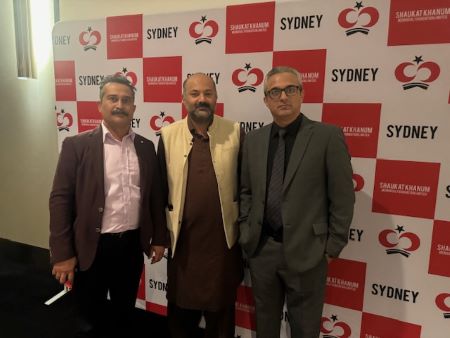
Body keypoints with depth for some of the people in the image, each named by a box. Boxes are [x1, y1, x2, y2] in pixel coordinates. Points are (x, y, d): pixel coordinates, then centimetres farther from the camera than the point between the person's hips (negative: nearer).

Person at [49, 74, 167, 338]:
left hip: (133, 244, 3)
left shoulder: (146, 147, 3)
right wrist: (62, 253, -11)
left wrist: (159, 238, 6)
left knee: (124, 314, 23)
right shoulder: (77, 145, -8)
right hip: (91, 246, -3)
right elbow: (60, 200, -9)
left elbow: (156, 195, 7)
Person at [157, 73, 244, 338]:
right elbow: (161, 186, 2)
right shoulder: (168, 135, -2)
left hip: (223, 238, 0)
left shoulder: (234, 132, -5)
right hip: (183, 238, 1)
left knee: (221, 308, 19)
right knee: (181, 307, 21)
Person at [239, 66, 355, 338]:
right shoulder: (253, 139, 4)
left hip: (306, 251, -3)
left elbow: (343, 198, -8)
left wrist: (333, 246, -7)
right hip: (261, 248, 4)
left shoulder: (328, 136, -9)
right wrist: (245, 232, 5)